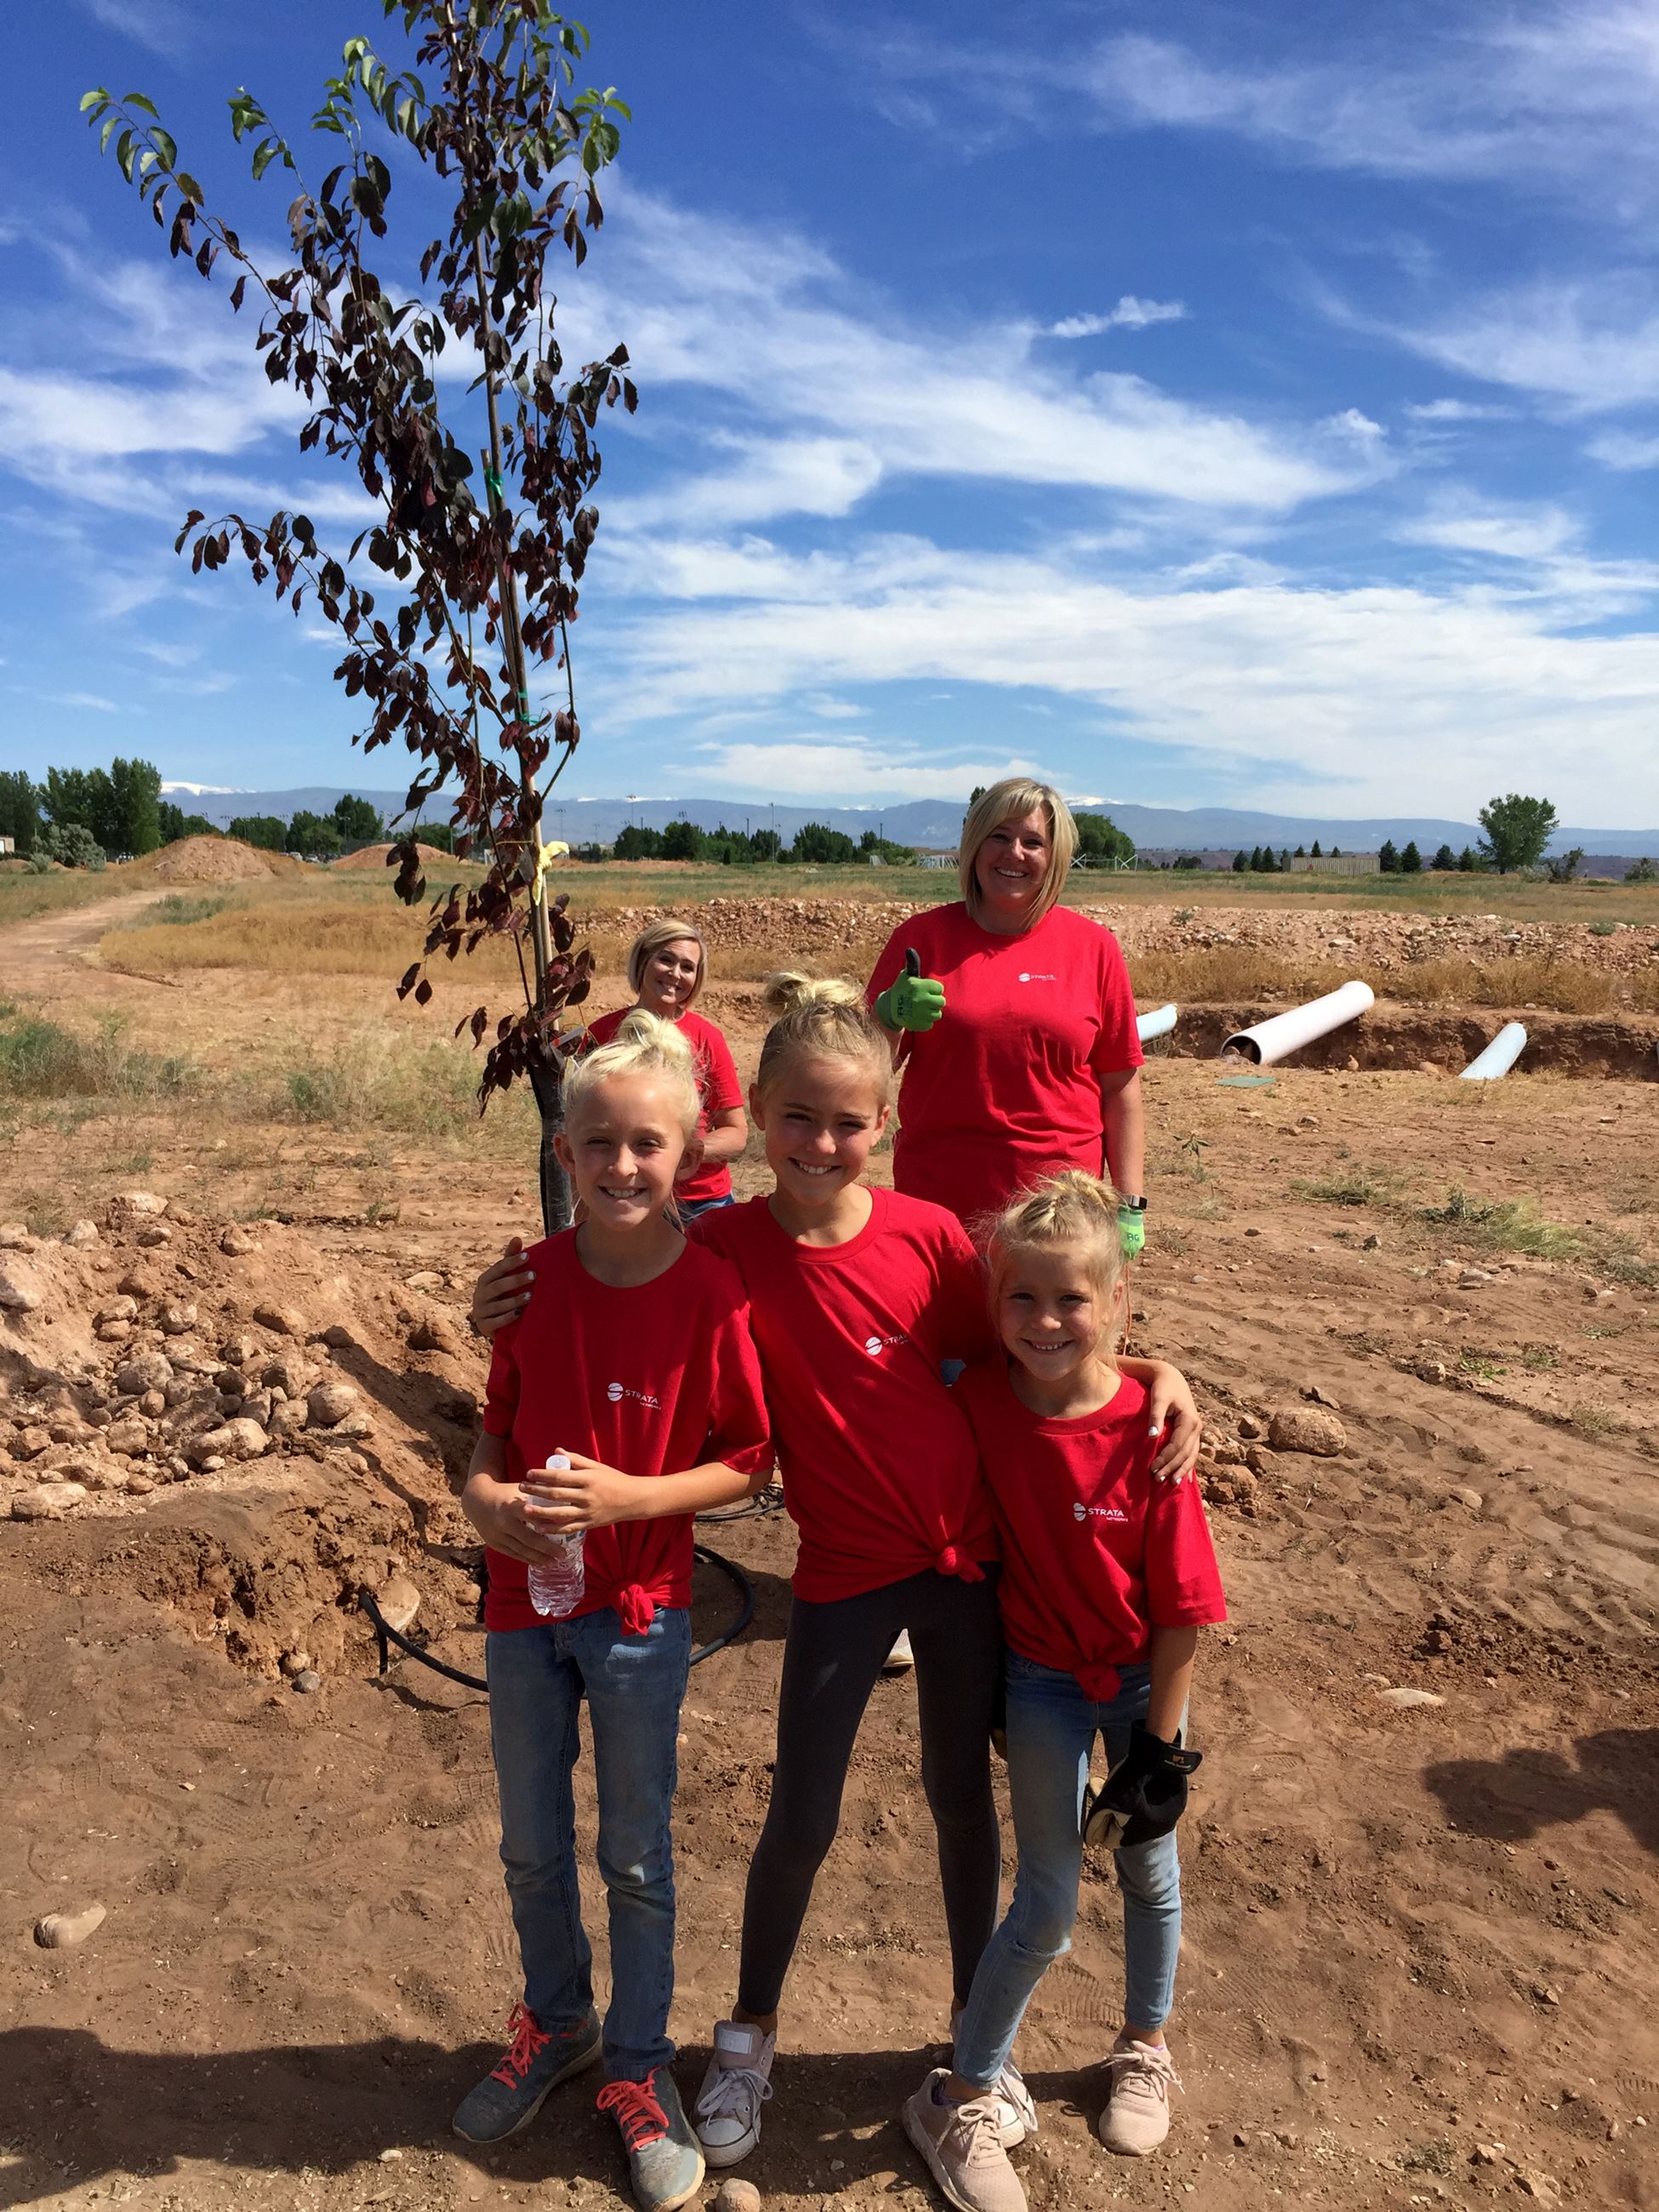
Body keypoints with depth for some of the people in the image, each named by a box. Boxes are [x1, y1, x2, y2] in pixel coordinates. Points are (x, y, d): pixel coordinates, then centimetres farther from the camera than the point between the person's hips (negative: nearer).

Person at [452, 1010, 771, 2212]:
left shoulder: (712, 1291, -17)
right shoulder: (534, 1277, -7)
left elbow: (749, 1461, -12)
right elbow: (499, 1423, 4)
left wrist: (627, 1498, -24)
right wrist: (484, 1497, -15)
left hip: (640, 1609, -3)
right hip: (524, 1598, 4)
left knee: (636, 1854, 15)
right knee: (532, 1846, 21)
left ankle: (639, 2061, 39)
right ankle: (556, 2021, 48)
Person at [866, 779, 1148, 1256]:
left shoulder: (1093, 946, 2)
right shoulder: (921, 936, 1)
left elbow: (1120, 1086, 4)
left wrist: (1131, 1203, 0)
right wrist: (891, 1016, -19)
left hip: (1063, 1200, 0)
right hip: (937, 1197, 0)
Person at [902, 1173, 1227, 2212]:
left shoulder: (1147, 1430, -25)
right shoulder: (980, 1399, -20)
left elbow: (1181, 1609, -16)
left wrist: (1160, 1747, -10)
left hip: (1141, 1680, 0)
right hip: (1043, 1679, 0)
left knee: (1149, 1867, 21)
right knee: (1048, 1910, 6)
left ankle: (1146, 2049, 48)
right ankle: (958, 2100, 28)